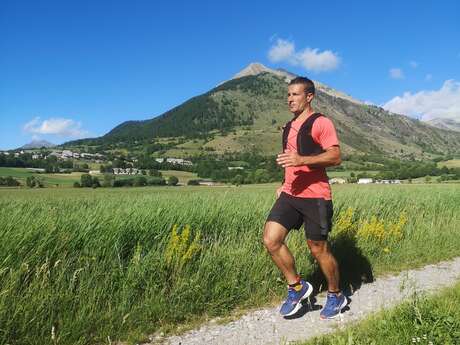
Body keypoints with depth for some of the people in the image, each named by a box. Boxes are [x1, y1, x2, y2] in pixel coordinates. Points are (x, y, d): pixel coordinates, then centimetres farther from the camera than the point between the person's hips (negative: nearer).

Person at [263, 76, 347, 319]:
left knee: (318, 249, 5)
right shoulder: (289, 127, 19)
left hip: (315, 197, -7)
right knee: (271, 240, -6)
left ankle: (336, 296, 30)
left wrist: (301, 160, -28)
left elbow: (335, 157, -15)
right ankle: (296, 287, 14)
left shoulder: (321, 123, -6)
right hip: (290, 194, 7)